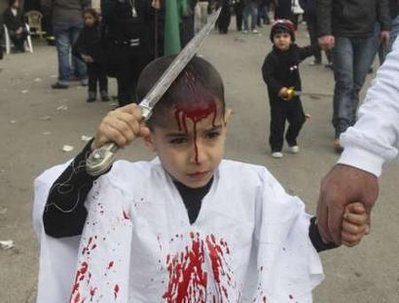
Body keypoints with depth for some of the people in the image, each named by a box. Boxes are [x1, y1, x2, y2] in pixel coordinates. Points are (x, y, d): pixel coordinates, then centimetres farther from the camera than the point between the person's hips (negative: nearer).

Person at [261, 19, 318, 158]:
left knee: (298, 119, 11)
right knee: (278, 122, -1)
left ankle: (291, 139, 36)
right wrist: (279, 89, -29)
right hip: (277, 96, -5)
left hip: (294, 93, 5)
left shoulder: (295, 52, 1)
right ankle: (276, 147, 14)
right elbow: (267, 76, -21)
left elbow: (307, 51, 23)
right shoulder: (271, 58, -17)